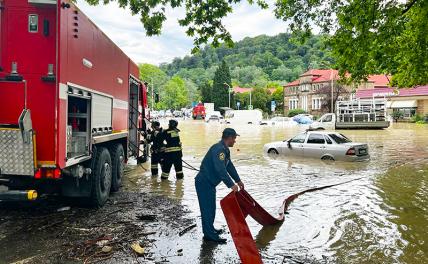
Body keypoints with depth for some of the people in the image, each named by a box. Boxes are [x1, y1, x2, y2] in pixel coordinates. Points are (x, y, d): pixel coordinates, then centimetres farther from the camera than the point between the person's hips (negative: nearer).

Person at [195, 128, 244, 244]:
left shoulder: (225, 149, 12)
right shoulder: (219, 149, -23)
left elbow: (230, 166, 19)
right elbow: (221, 169, -32)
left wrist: (238, 180, 22)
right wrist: (231, 185, -32)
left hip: (209, 182, 11)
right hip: (204, 182, -11)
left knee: (210, 207, 19)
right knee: (208, 208, -4)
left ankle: (209, 230, 32)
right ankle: (209, 235, 4)